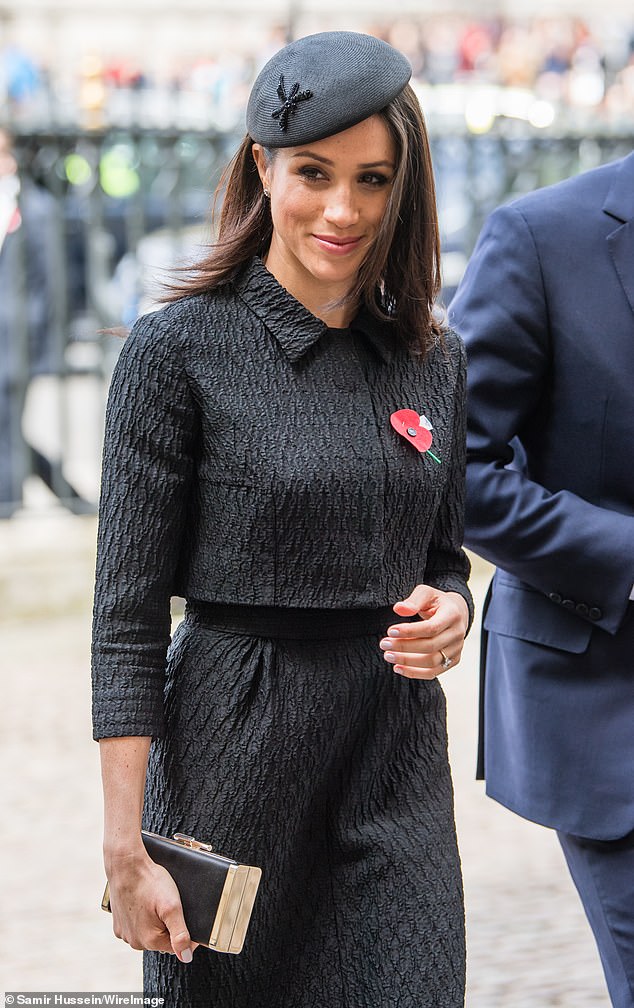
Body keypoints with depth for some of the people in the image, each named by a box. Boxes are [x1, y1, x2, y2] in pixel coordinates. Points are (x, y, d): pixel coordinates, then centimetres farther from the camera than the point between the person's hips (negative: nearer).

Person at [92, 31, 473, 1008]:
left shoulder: (435, 361, 7)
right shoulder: (179, 349, -7)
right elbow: (128, 615, -8)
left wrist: (449, 612, -5)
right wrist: (127, 848, -12)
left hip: (397, 751, 4)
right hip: (233, 749, -4)